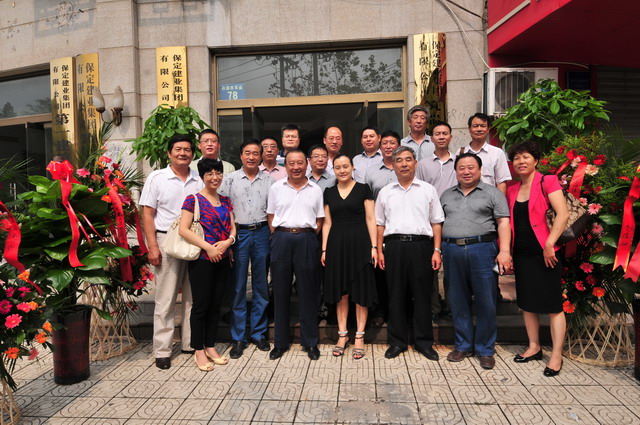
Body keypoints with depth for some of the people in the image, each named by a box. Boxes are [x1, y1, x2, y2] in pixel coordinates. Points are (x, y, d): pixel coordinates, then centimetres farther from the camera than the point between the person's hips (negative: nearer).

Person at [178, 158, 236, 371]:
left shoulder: (225, 201, 13)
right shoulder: (194, 199, -5)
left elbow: (233, 228, 12)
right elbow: (183, 229, -13)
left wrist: (227, 241, -10)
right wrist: (208, 247, -18)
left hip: (222, 259, 6)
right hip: (202, 259, -5)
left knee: (215, 304, 12)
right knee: (201, 304, 2)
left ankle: (210, 347, 24)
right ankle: (198, 350, 16)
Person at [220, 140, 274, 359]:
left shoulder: (269, 180, 9)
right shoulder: (230, 179, 5)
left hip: (261, 233, 2)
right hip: (238, 233, -1)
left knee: (261, 286, 8)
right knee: (238, 287, 2)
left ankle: (258, 333, 22)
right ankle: (238, 338, 13)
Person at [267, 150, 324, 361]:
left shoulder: (316, 190, 8)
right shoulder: (276, 188, 9)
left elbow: (319, 220, 10)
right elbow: (271, 216, 10)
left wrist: (308, 236, -2)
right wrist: (278, 236, -1)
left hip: (306, 240, 0)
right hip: (281, 239, 1)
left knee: (308, 292, 4)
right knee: (280, 291, 6)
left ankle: (310, 342, 17)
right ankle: (280, 341, 19)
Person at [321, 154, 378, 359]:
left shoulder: (363, 189, 2)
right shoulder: (329, 192, 11)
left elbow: (370, 219, -1)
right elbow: (327, 223, 10)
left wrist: (373, 246, -8)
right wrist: (324, 249, 4)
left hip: (359, 243, -3)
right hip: (336, 244, 3)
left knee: (361, 290, 3)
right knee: (340, 291, 8)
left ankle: (359, 337, 14)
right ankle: (342, 335, 20)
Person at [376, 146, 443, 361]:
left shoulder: (428, 190, 9)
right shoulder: (385, 192, 13)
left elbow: (436, 222, 7)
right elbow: (380, 224, 13)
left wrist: (437, 250, -1)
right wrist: (380, 250, 4)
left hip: (421, 245, -1)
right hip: (394, 245, 1)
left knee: (422, 295, 4)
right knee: (395, 295, 6)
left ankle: (424, 342, 17)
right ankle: (397, 341, 17)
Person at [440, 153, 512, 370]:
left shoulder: (492, 193, 6)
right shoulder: (446, 195, 17)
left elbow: (503, 222, 0)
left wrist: (504, 251, -11)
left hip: (482, 249, -3)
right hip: (452, 251, 3)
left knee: (486, 302, 0)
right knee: (458, 301, 9)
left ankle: (485, 350, 14)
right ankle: (463, 345, 22)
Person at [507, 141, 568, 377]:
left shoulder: (547, 182, -6)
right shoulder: (512, 191, 11)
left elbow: (563, 214, -15)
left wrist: (549, 244, -20)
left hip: (543, 252, -6)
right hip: (521, 253, 6)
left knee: (553, 304, 1)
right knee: (527, 302, 13)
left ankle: (556, 355, 10)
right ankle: (534, 347, 26)